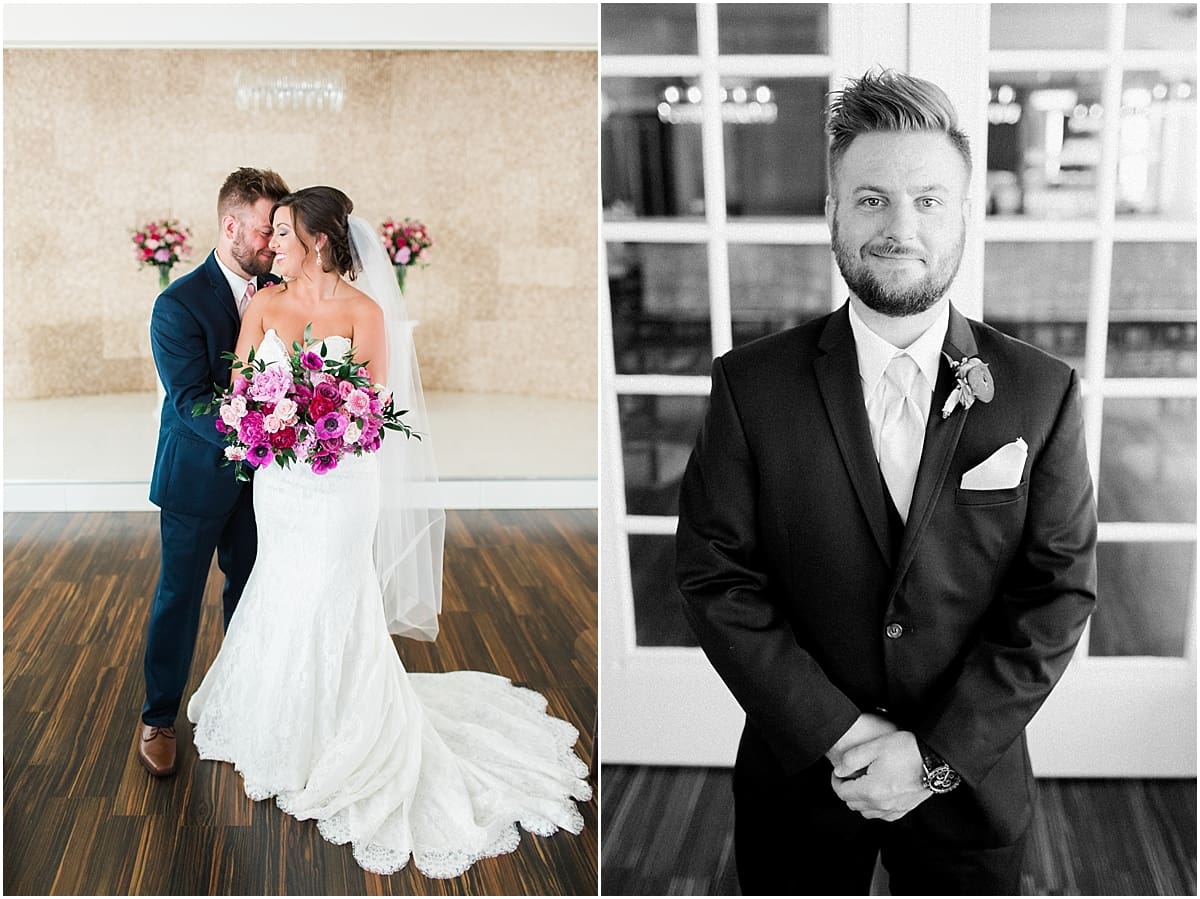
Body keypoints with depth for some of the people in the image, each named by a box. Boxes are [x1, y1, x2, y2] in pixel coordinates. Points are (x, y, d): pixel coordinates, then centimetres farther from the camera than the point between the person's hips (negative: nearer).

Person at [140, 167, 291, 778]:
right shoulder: (178, 304, -18)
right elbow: (191, 401, -23)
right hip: (197, 476, -5)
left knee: (250, 590, 17)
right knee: (179, 596, 8)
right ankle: (158, 719, 23)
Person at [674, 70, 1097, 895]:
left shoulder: (1042, 393, -7)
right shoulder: (752, 387, -8)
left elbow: (1061, 590, -8)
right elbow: (715, 575, -9)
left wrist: (939, 751, -15)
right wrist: (835, 733, -16)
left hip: (972, 781, 0)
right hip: (798, 774, 0)